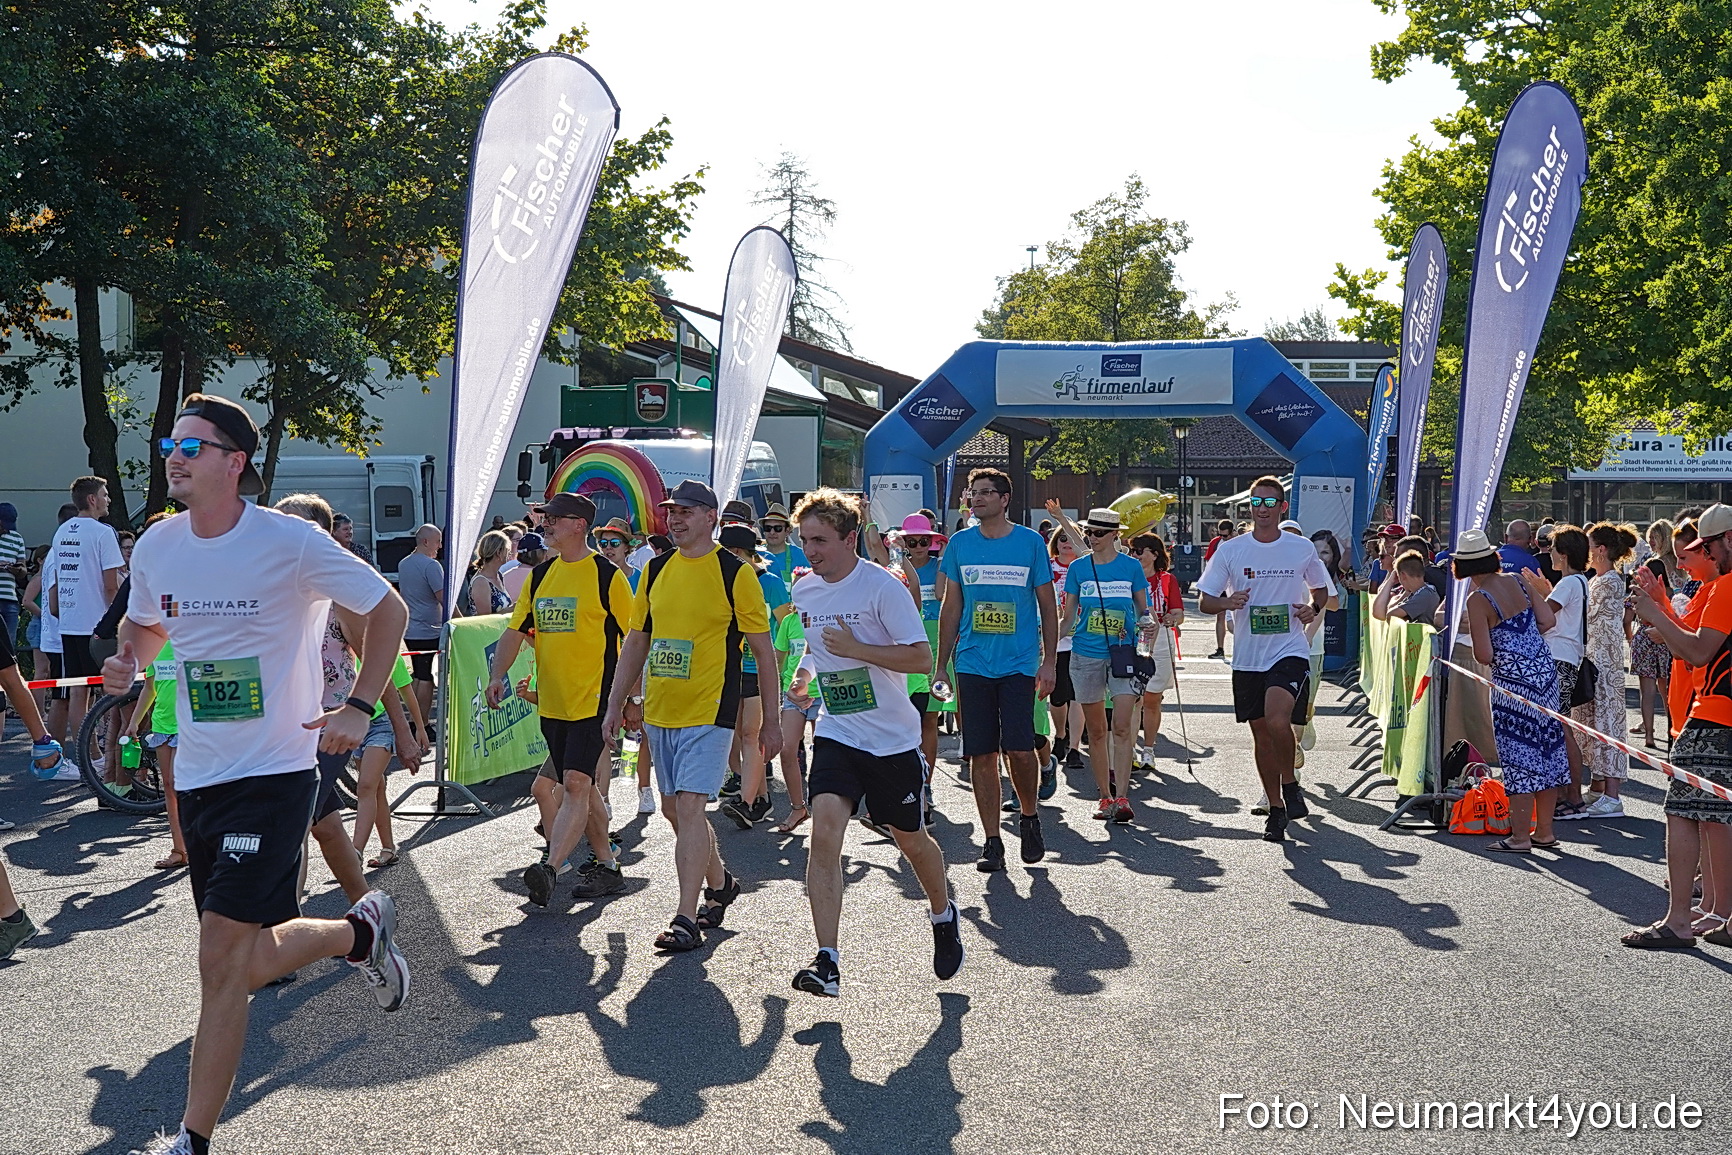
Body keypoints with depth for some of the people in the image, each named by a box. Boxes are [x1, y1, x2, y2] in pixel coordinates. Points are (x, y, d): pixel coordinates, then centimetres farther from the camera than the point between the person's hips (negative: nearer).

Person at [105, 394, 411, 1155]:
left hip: (274, 771, -6)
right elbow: (144, 622, 24)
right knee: (243, 957, 13)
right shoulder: (157, 547, 3)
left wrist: (359, 707, -12)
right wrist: (127, 661, 0)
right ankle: (360, 933, 38)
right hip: (198, 774, 7)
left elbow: (388, 610, -3)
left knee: (223, 961, -11)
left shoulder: (291, 543, -13)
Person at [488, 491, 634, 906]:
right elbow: (516, 630, 13)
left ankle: (549, 868, -23)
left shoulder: (607, 575, -7)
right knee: (583, 788, 13)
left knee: (576, 784, -15)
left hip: (594, 700, -7)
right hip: (551, 702, 7)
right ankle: (607, 867, 24)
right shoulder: (541, 575, 11)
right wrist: (498, 676, -1)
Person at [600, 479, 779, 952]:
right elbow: (636, 641, 16)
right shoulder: (655, 571, 9)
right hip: (658, 712, 6)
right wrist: (617, 704, 13)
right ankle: (720, 882, 35)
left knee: (689, 807, -13)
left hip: (709, 712, -6)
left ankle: (686, 920, -8)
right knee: (674, 808, 14)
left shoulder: (735, 573, -7)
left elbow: (764, 651, -4)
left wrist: (771, 721, -5)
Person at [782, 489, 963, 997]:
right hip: (836, 733, 4)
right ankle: (827, 960, -16)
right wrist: (804, 676, 5)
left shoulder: (883, 587, -15)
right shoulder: (804, 592, 4)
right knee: (825, 828, -17)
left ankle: (943, 915, 43)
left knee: (910, 838, 12)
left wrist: (855, 648, -24)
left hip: (893, 739, -4)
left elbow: (921, 657, -19)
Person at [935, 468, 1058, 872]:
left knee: (1019, 749, -9)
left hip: (1019, 663, -2)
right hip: (972, 664, 2)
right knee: (982, 753, 2)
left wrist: (1049, 661, 0)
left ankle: (1030, 816, 19)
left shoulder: (1030, 542, 1)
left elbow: (1047, 606, 6)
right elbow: (951, 609, 12)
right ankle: (991, 841, 12)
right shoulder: (960, 544, 7)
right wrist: (940, 666, 9)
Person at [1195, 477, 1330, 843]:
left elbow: (1321, 590, 18)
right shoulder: (1230, 550, 2)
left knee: (1277, 720, -23)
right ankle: (1276, 808, 24)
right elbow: (1204, 601, 4)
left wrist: (1313, 608, -4)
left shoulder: (1302, 549, 3)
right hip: (1247, 657, 2)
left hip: (1290, 651, -2)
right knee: (1261, 734, 9)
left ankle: (1290, 785, 3)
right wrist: (1227, 602, -17)